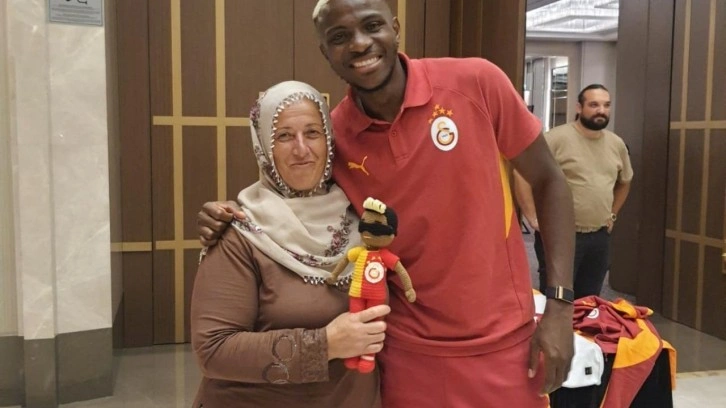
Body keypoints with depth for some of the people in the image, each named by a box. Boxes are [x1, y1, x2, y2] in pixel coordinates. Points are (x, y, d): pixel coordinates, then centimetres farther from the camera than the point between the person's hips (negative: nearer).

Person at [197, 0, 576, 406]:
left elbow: (549, 182, -2)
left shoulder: (476, 82, -12)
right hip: (409, 350, 1)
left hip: (503, 341, 0)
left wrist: (559, 304, -7)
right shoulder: (330, 136, -7)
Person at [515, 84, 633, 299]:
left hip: (599, 237, 6)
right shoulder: (558, 138, -13)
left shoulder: (617, 144, 8)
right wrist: (533, 217, -18)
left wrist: (612, 215, 18)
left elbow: (624, 181, 26)